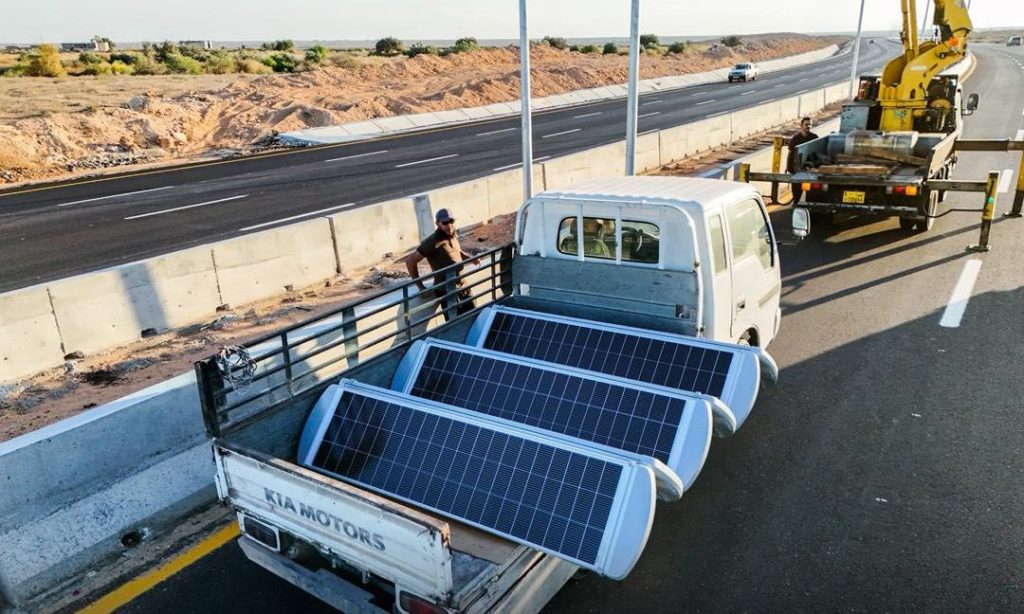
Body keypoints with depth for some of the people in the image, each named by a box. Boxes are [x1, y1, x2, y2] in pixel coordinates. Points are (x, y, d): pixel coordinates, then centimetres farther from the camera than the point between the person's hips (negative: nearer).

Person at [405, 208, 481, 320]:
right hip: (447, 291, -8)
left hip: (463, 286, 8)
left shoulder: (453, 237, 4)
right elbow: (410, 261, -17)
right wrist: (421, 287, -15)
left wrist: (470, 258, 6)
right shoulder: (432, 242, -19)